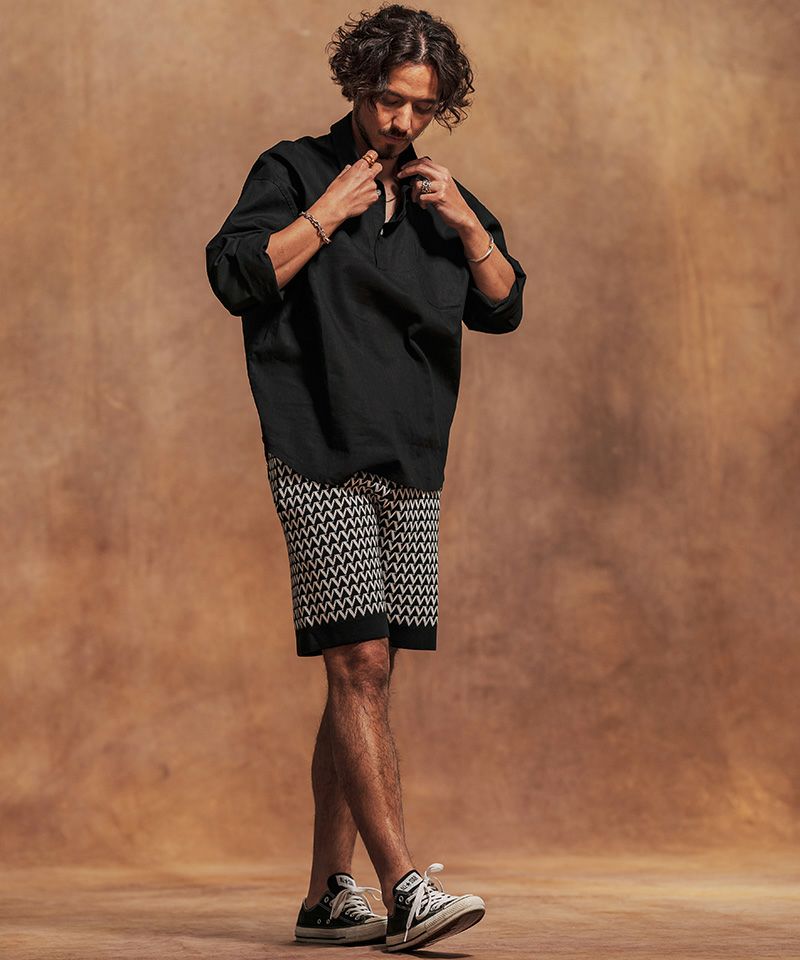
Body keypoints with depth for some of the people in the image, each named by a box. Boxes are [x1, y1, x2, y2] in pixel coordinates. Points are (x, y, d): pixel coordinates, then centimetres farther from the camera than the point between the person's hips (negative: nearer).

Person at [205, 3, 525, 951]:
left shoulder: (441, 196, 17)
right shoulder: (294, 173, 2)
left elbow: (503, 307, 13)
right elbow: (237, 275, -10)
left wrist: (466, 224, -1)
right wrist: (329, 210, -11)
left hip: (411, 466, 6)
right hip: (321, 461, -6)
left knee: (365, 678, 6)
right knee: (359, 668, -14)